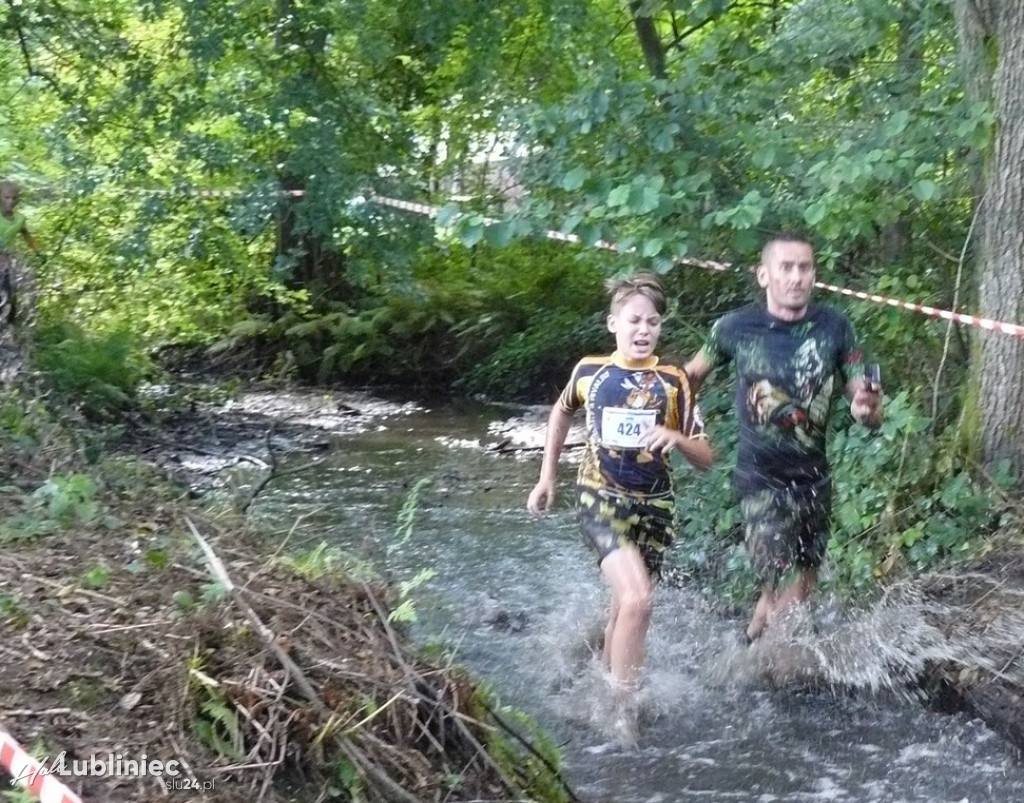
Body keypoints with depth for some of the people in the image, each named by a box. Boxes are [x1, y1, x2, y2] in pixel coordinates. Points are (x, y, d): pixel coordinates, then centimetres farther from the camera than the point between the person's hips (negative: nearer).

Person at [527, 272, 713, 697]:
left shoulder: (674, 381, -3)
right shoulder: (589, 372, -3)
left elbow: (706, 458, -1)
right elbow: (562, 412, 20)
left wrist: (676, 438, -22)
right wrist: (547, 476, 17)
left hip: (654, 505, 2)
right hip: (600, 499, -2)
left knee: (626, 611, 12)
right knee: (637, 600, -22)